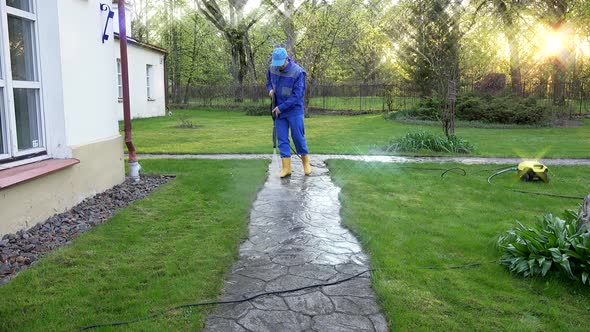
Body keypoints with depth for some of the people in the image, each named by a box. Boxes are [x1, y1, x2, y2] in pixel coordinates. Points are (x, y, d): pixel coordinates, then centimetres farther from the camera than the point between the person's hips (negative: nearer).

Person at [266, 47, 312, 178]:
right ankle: (286, 168, 8)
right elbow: (269, 81, 18)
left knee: (298, 137, 2)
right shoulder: (272, 68, -3)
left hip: (294, 110, -4)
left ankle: (306, 162, 23)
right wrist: (271, 89, -5)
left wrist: (281, 107, -19)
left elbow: (297, 95, -20)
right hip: (279, 110, 5)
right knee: (282, 139, 3)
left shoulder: (298, 72, -19)